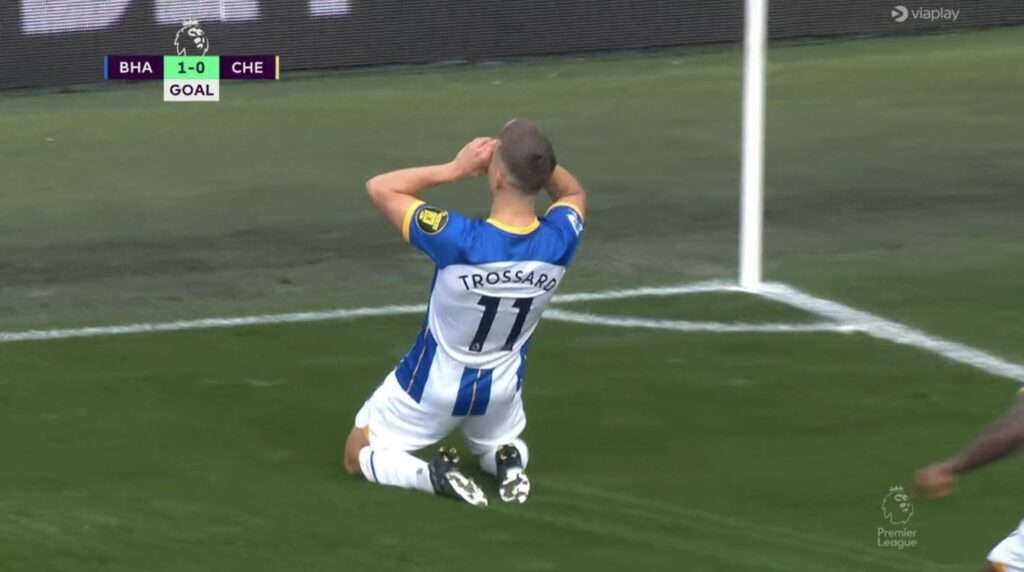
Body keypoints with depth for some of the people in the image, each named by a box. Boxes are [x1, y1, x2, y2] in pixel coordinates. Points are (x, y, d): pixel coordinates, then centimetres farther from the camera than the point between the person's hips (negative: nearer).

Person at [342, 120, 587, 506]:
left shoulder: (458, 241, -35)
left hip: (431, 385, -4)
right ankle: (509, 461, 0)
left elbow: (379, 188, -22)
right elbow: (573, 193, 4)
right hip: (501, 386, 4)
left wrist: (456, 169, -22)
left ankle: (429, 474, -11)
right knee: (498, 446, 35)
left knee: (359, 456, 17)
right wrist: (535, 158, -15)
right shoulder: (559, 241, -23)